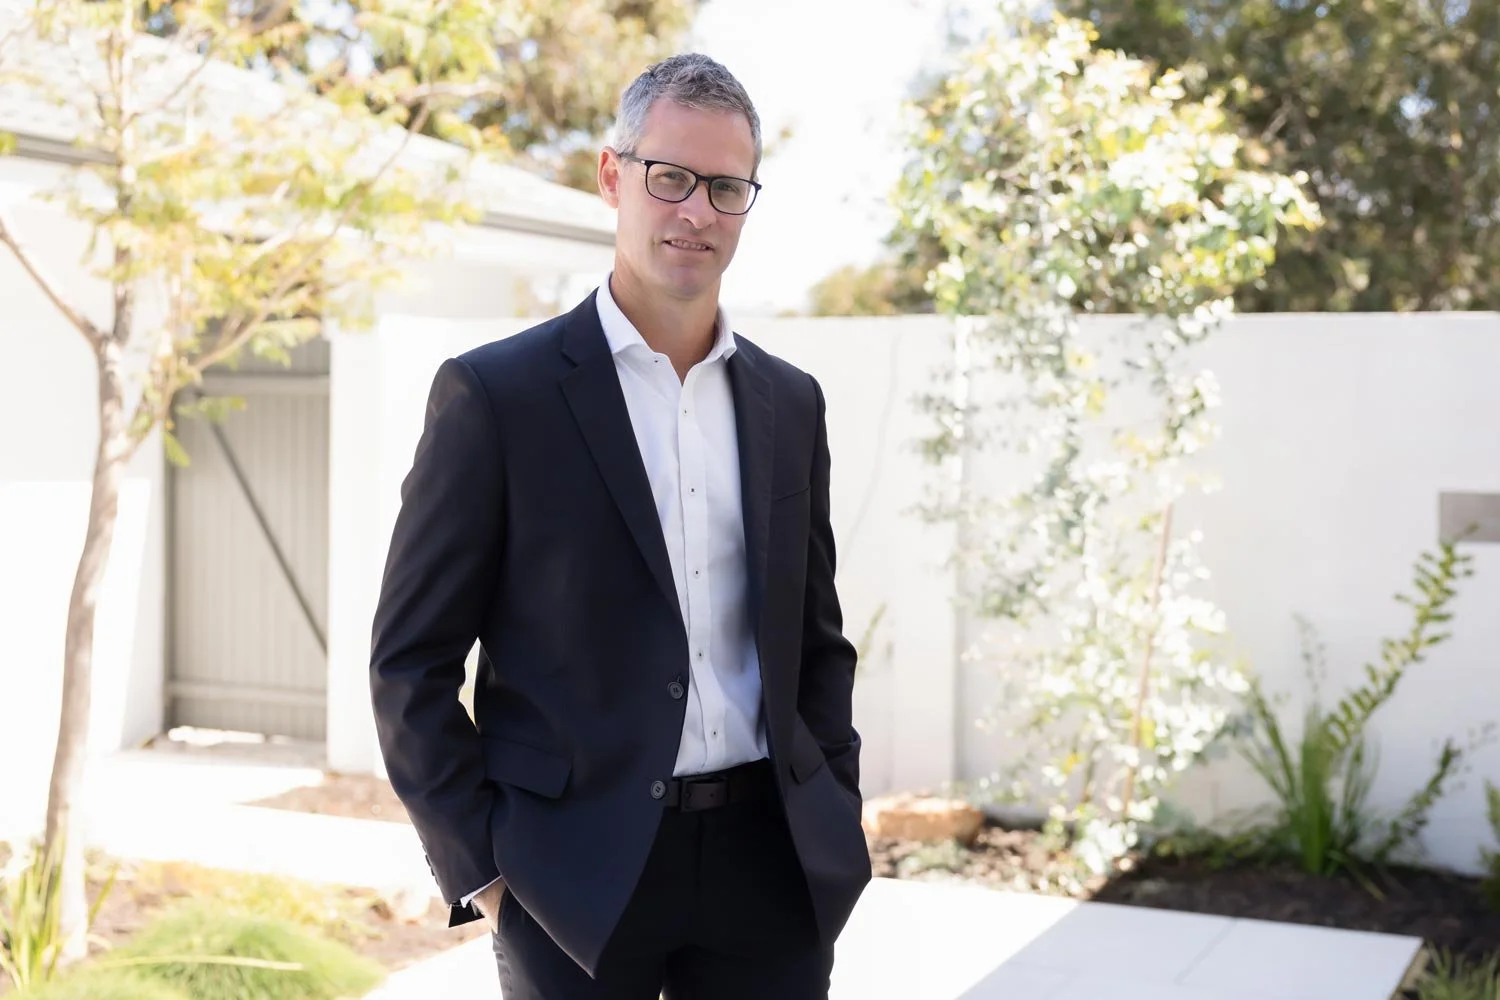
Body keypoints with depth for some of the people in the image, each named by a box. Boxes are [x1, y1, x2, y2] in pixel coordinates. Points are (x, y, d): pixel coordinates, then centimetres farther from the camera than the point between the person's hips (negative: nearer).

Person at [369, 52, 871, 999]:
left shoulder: (790, 402, 9)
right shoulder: (494, 394, -5)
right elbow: (411, 664, -5)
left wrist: (837, 826, 7)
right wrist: (482, 867, -9)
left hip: (769, 861, 4)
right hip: (581, 872, -4)